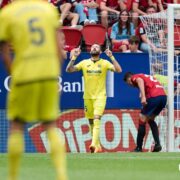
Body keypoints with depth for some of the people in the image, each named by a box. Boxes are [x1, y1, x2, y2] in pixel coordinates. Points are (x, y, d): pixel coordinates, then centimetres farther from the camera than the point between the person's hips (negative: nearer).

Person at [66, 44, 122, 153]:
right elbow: (69, 70, 2)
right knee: (91, 122, 9)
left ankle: (94, 144, -29)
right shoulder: (84, 63, 7)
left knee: (96, 119, -19)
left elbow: (118, 70, -11)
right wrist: (73, 58, -11)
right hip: (87, 96, 4)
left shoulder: (105, 63, 0)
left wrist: (111, 57, -19)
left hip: (100, 96, -4)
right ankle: (97, 145, 22)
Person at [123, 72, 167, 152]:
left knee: (142, 119, 1)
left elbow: (140, 81, -15)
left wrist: (143, 97, -27)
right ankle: (157, 144, 14)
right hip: (163, 96, 8)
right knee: (151, 120, 23)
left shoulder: (135, 77, 8)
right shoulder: (145, 76, 33)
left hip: (154, 97, -8)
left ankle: (139, 148, 2)